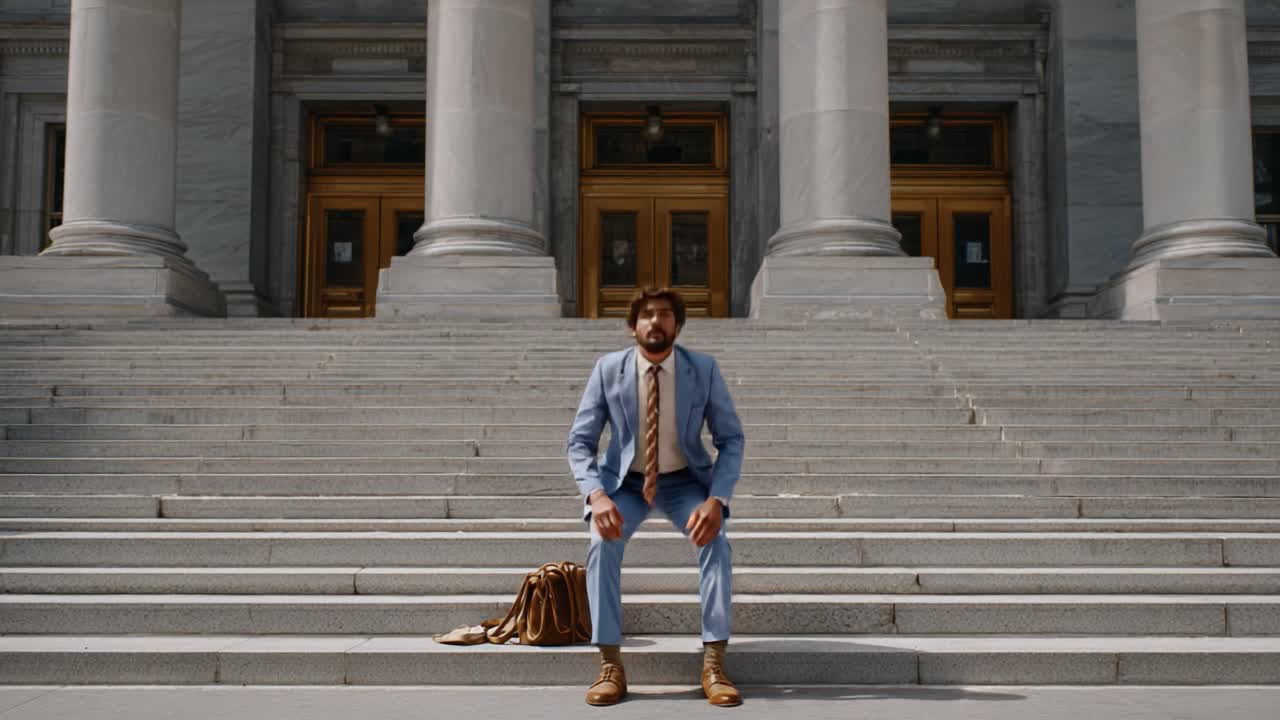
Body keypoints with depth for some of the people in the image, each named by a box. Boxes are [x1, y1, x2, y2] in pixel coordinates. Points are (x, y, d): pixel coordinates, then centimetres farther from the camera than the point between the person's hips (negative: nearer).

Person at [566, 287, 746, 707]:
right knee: (602, 544, -29)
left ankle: (714, 664, -21)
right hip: (625, 481, 0)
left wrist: (716, 499, -26)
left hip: (684, 481, 0)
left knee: (716, 541, -27)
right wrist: (597, 494, -29)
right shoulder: (608, 369, -13)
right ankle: (611, 665, -21)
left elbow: (731, 440, -9)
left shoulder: (704, 370, -13)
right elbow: (579, 442, -11)